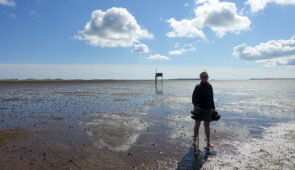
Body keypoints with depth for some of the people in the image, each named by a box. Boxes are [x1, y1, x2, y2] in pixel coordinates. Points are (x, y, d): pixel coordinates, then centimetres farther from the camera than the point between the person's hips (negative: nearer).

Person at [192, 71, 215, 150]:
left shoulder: (210, 86, 7)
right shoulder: (198, 87, -5)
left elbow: (211, 98, 14)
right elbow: (194, 97, -11)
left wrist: (213, 108, 13)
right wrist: (195, 105, -27)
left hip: (208, 109, 3)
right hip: (199, 108, -3)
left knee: (207, 125, 9)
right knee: (197, 125, 1)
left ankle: (208, 142, 19)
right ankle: (195, 140, 17)